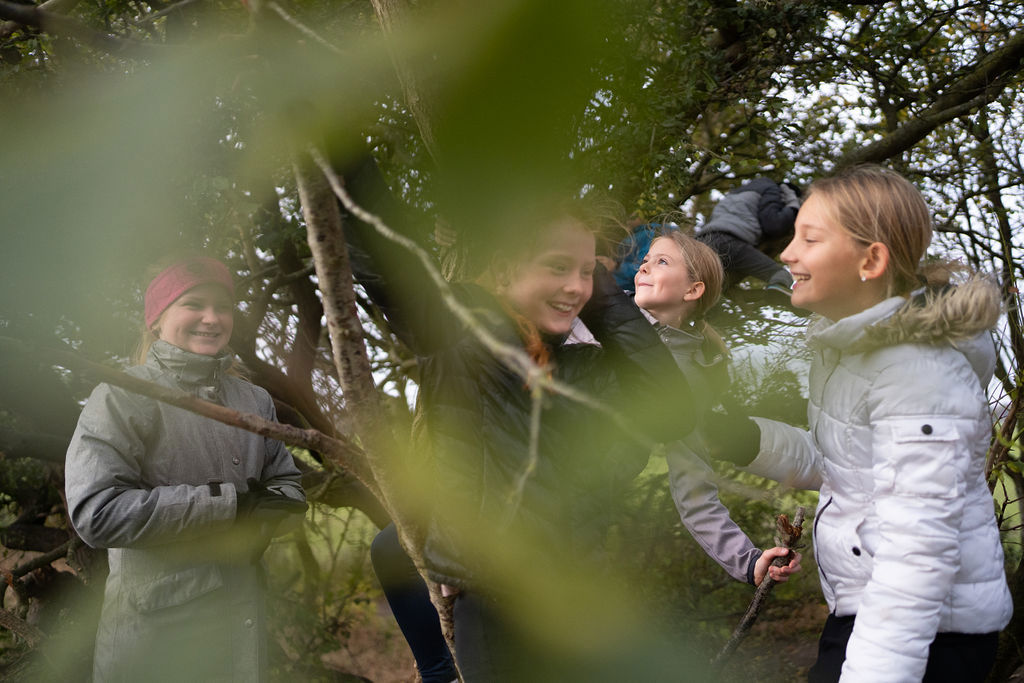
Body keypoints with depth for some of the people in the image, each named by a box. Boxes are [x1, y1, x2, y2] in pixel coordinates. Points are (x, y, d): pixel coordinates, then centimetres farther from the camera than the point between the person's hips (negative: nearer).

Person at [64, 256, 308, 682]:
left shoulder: (253, 401, 11)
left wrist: (257, 516, -12)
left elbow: (289, 490, 13)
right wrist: (228, 501, -17)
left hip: (242, 626, 6)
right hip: (156, 631, -5)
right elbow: (96, 514, -19)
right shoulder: (123, 396, -8)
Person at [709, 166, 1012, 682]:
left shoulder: (920, 372, -25)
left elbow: (917, 553, -29)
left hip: (929, 633, -9)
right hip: (864, 609, 9)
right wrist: (741, 437, -4)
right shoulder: (849, 339, 4)